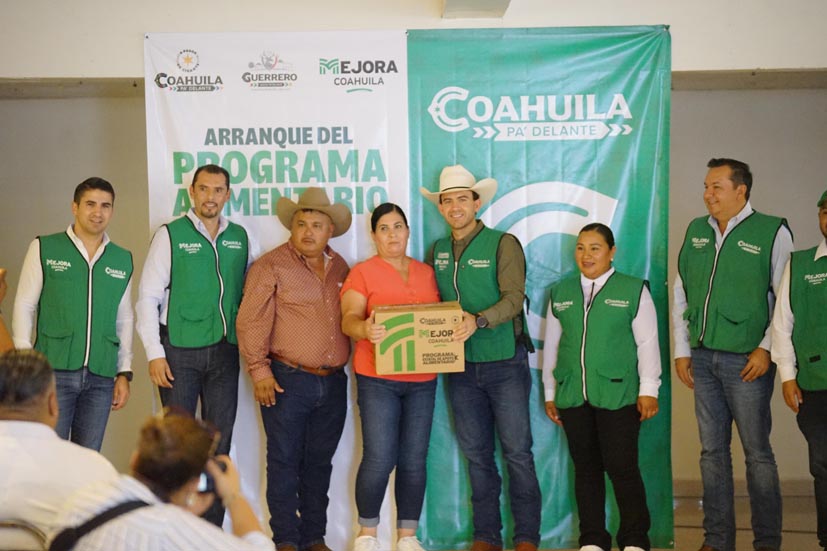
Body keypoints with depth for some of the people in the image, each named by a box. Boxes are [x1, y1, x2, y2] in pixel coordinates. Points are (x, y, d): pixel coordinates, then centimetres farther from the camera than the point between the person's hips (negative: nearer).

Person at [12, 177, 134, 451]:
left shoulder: (123, 260, 10)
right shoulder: (44, 248, 1)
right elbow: (24, 306, 2)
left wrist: (124, 372, 11)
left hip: (101, 377, 3)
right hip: (53, 370, -3)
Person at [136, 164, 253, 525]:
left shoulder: (239, 237, 8)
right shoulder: (170, 235, -2)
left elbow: (248, 293, 13)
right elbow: (148, 297, -4)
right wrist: (154, 354, -9)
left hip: (224, 352, 4)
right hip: (179, 350, -3)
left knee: (219, 442, 8)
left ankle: (212, 526, 18)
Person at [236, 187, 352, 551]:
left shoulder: (340, 268, 13)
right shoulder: (272, 266, -4)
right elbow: (251, 321, -8)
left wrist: (342, 364, 11)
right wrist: (259, 369, -12)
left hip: (333, 382, 5)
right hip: (288, 380, -5)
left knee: (319, 463, 12)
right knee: (285, 462, 1)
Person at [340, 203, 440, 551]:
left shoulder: (426, 273, 14)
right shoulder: (363, 273, 1)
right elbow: (349, 319, -10)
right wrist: (364, 329, -32)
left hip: (422, 380, 4)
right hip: (378, 380, -4)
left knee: (414, 460, 5)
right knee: (380, 459, -7)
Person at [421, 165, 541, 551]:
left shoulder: (502, 244, -5)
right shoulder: (437, 251, 10)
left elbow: (514, 298, -15)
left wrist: (478, 321, -29)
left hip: (504, 363, -5)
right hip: (461, 367, 5)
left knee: (517, 451, 0)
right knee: (476, 453, 10)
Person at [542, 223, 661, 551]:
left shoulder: (633, 290, 1)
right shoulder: (560, 293, 12)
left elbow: (647, 343, 1)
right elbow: (551, 345, 16)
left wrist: (648, 390, -3)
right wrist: (550, 393, 16)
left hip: (618, 395, -4)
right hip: (572, 397, 4)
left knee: (622, 468, -3)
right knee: (585, 469, 9)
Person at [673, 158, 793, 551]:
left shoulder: (772, 232, -4)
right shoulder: (696, 231, 10)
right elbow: (680, 293, 15)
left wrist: (766, 348, -11)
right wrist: (681, 349, 11)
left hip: (747, 360, -5)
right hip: (703, 358, 5)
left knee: (757, 453, 2)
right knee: (712, 451, 10)